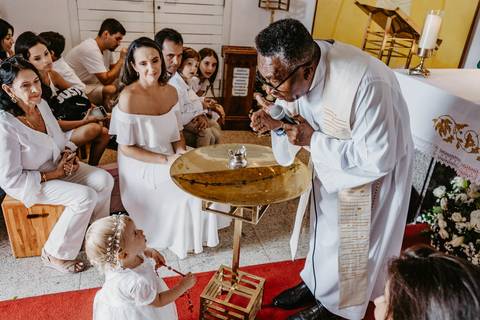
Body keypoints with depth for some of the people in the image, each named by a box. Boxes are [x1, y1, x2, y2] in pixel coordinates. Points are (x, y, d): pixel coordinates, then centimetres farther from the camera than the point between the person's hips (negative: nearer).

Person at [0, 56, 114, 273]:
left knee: (104, 180, -10)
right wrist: (52, 174, -19)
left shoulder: (41, 104, -7)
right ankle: (54, 254, -2)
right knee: (85, 197, -24)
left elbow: (58, 137, 12)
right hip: (28, 182, -7)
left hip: (56, 166, 7)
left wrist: (69, 154, -7)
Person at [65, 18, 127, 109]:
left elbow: (113, 70, 13)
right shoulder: (90, 49, -27)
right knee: (110, 89, -30)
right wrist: (121, 59, -23)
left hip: (91, 83, 10)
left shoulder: (106, 48, 0)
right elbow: (106, 80, -29)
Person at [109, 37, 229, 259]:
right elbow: (126, 148, -17)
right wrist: (166, 160, -21)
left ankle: (198, 232, 16)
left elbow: (177, 133, 8)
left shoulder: (170, 91, -2)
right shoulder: (128, 97, -21)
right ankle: (181, 240, 11)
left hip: (170, 157, 6)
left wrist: (181, 152, -14)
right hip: (141, 165, -6)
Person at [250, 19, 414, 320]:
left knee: (350, 241, 12)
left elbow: (377, 159, -30)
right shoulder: (297, 66, -20)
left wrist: (313, 141, -31)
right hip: (331, 160, 6)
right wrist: (277, 122, -24)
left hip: (373, 167, -6)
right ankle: (315, 283, 46)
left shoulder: (366, 85, -40)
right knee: (325, 226, 22)